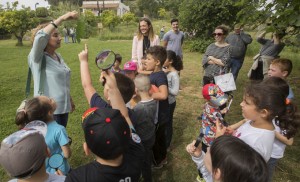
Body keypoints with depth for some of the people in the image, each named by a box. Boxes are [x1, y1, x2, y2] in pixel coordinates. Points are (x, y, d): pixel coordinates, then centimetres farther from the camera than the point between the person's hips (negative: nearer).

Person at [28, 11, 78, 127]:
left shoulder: (58, 57, 8)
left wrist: (70, 100, 19)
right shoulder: (37, 58, -12)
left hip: (63, 107, 7)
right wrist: (62, 18, -32)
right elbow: (40, 37, -33)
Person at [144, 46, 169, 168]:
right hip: (158, 114, 8)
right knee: (160, 137, 25)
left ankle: (157, 162, 36)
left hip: (160, 115, -8)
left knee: (153, 139, 13)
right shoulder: (153, 74, 1)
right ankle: (163, 158, 47)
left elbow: (163, 95, -42)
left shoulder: (160, 76, -27)